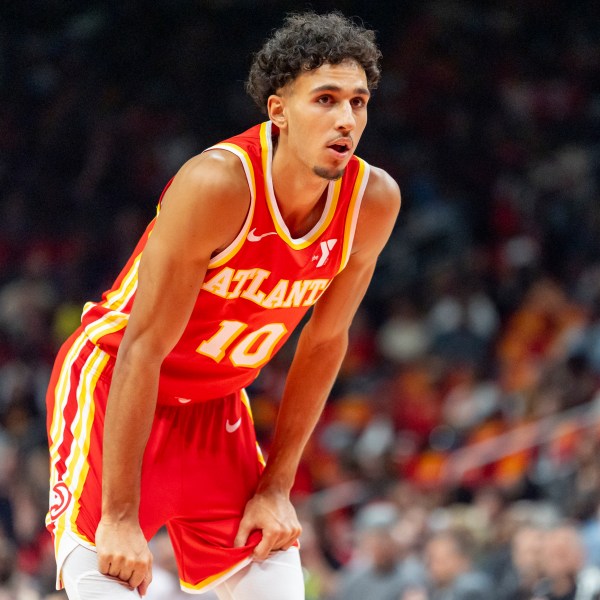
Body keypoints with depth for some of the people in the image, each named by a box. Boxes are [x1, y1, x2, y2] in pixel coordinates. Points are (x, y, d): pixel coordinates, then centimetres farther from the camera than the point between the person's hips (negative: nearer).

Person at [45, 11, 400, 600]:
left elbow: (325, 340, 2)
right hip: (112, 386, -6)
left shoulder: (374, 201, -13)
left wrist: (277, 486, 1)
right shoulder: (218, 183, -29)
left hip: (215, 407, 6)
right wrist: (121, 515, -27)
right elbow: (143, 351, -26)